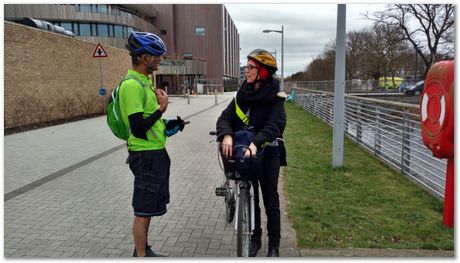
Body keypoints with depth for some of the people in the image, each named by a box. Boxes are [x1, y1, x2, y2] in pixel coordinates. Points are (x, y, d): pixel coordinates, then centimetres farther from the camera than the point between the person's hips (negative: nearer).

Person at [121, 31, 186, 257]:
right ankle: (141, 256, 15)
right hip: (145, 155, -10)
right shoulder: (132, 84, -19)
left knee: (147, 208, 19)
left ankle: (143, 250, 34)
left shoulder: (144, 81, 13)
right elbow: (137, 128, -23)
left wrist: (167, 125, 9)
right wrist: (161, 109, -23)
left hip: (155, 152, 10)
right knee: (143, 210, 1)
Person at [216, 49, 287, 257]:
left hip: (267, 151, -4)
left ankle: (274, 245, 20)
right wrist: (227, 135, -27)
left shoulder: (274, 97, -10)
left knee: (270, 199, 5)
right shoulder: (243, 94, 4)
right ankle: (255, 238, 29)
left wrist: (255, 143, -39)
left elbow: (275, 124, -24)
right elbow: (225, 117, -5)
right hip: (244, 150, 4)